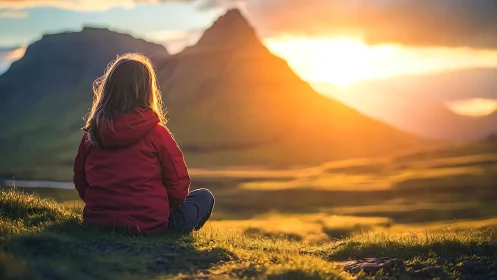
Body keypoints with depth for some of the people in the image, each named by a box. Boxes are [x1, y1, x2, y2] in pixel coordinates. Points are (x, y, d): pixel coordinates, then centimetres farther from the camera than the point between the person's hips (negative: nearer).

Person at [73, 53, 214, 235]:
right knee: (204, 197, 17)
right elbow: (179, 188, -6)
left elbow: (80, 183, 9)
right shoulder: (156, 133, -12)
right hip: (147, 225, -6)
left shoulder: (92, 133, -1)